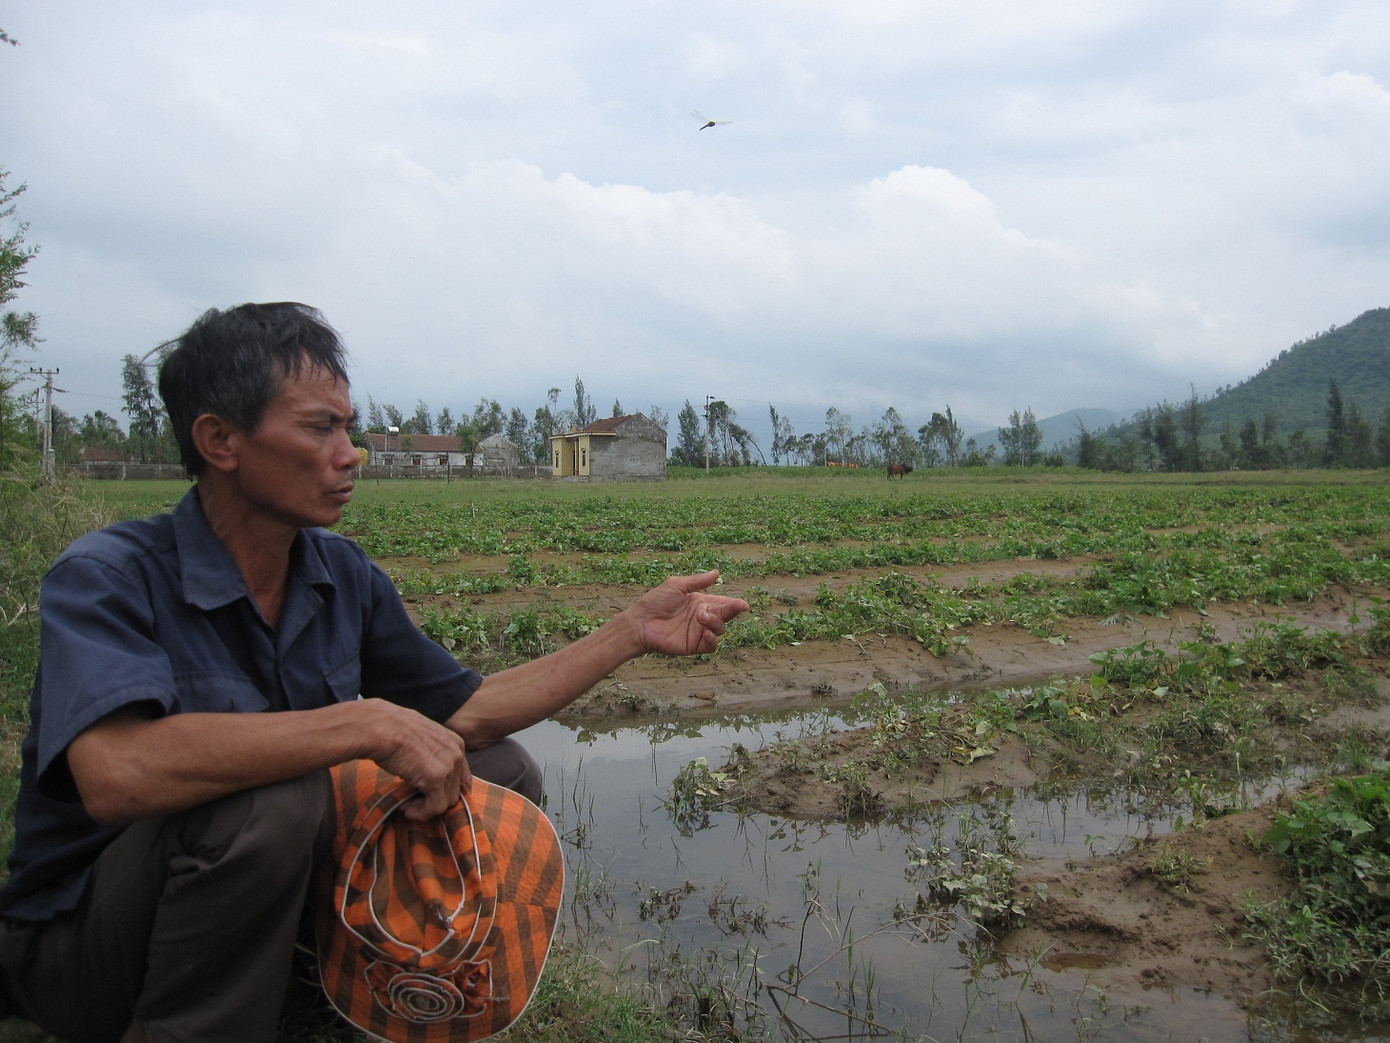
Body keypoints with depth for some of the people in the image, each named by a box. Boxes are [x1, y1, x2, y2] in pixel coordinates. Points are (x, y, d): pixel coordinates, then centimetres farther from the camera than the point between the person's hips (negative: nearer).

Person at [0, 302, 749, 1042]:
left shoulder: (343, 576, -2)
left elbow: (464, 713, 4)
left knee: (503, 773, -1)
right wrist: (371, 723, -36)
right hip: (81, 947, -6)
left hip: (270, 887, 6)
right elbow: (117, 773, -39)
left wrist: (634, 631, -1)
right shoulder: (106, 577, -21)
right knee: (271, 798, -36)